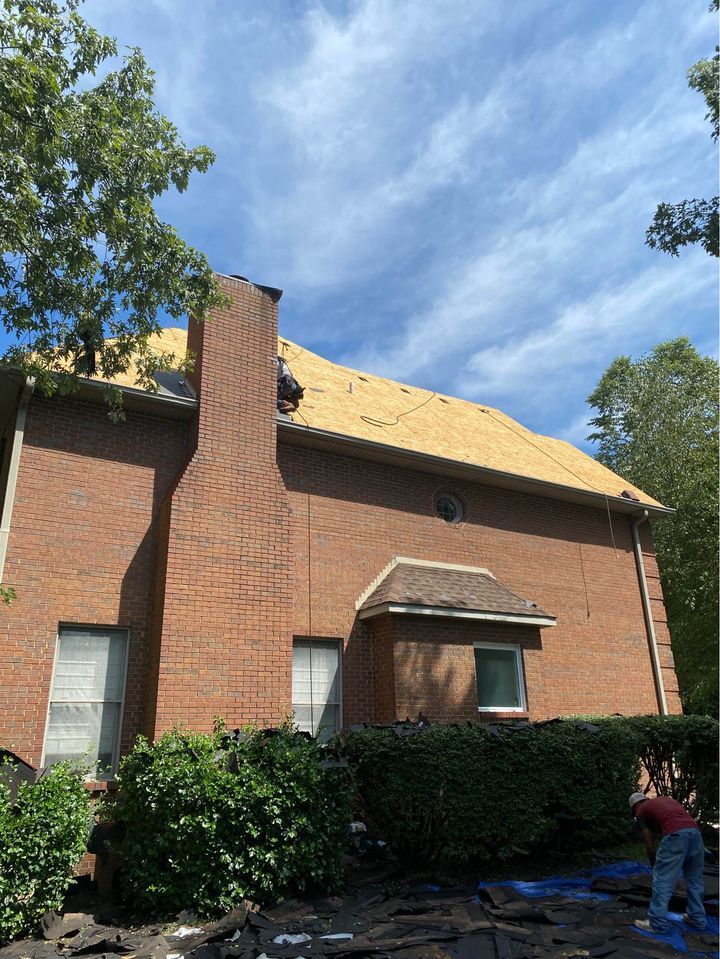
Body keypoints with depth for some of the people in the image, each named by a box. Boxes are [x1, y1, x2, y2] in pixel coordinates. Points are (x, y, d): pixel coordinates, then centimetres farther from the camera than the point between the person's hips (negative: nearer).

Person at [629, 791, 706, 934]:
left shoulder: (641, 811, 20)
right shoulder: (665, 799, 35)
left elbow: (650, 845, 17)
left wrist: (654, 866, 30)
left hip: (675, 834, -6)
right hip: (695, 831, 6)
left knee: (662, 879, 4)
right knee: (695, 879, 23)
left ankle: (658, 923, 8)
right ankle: (697, 918, 33)